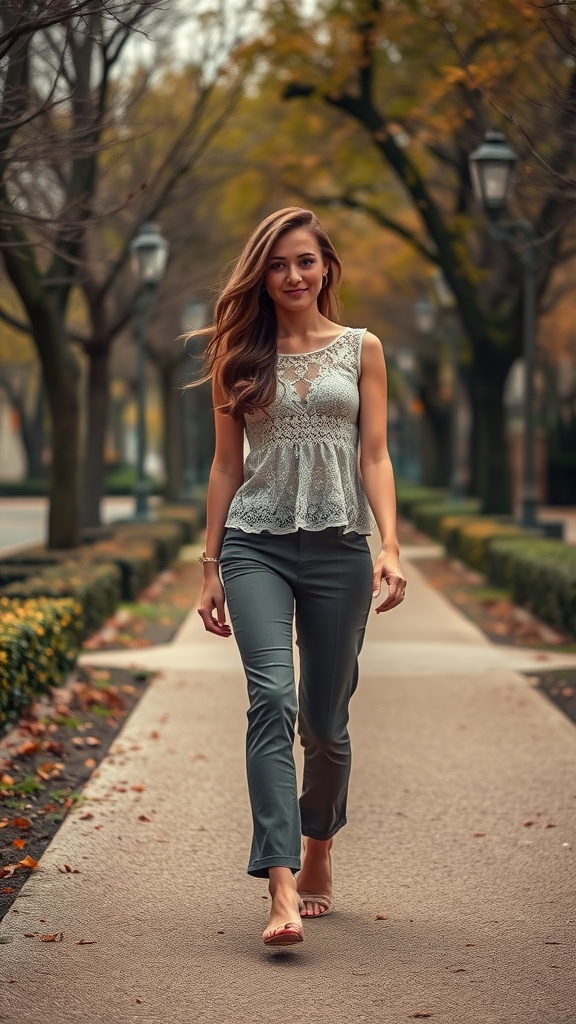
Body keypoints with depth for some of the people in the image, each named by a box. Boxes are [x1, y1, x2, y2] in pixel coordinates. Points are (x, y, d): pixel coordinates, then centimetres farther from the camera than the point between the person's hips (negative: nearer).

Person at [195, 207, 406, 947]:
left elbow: (374, 456, 5)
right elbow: (226, 465, 12)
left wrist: (390, 546, -8)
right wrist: (211, 566, 9)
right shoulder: (241, 357, 10)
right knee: (271, 698, -19)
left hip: (337, 547, 1)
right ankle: (281, 888, -26)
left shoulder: (361, 351, 9)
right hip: (256, 545, -1)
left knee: (325, 719, 6)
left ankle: (318, 851, 32)